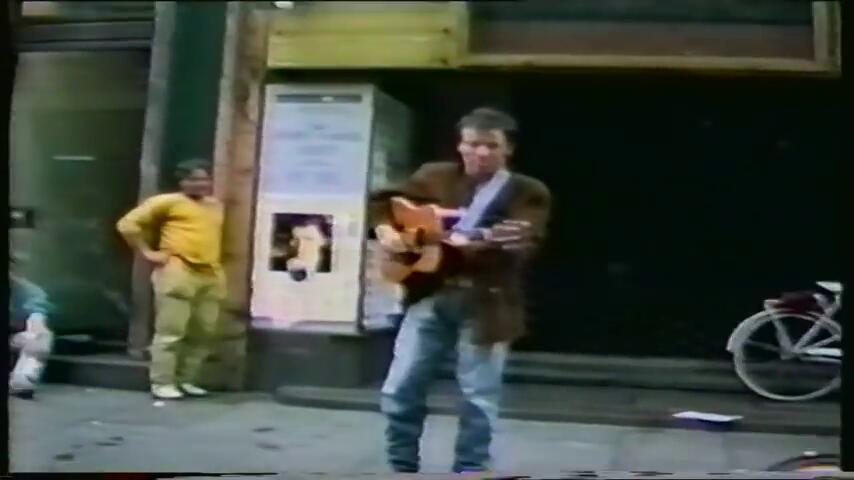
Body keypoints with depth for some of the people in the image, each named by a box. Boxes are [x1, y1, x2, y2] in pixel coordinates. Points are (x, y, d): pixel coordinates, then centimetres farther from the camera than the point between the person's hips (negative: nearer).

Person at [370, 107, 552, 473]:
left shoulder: (529, 194, 0)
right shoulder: (434, 177, 9)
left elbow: (521, 246, -15)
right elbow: (383, 200, 18)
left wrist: (471, 244, -30)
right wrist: (386, 230, -3)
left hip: (486, 303, -3)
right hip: (430, 295, 3)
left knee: (479, 398, 3)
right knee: (399, 391, 5)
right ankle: (401, 467, 23)